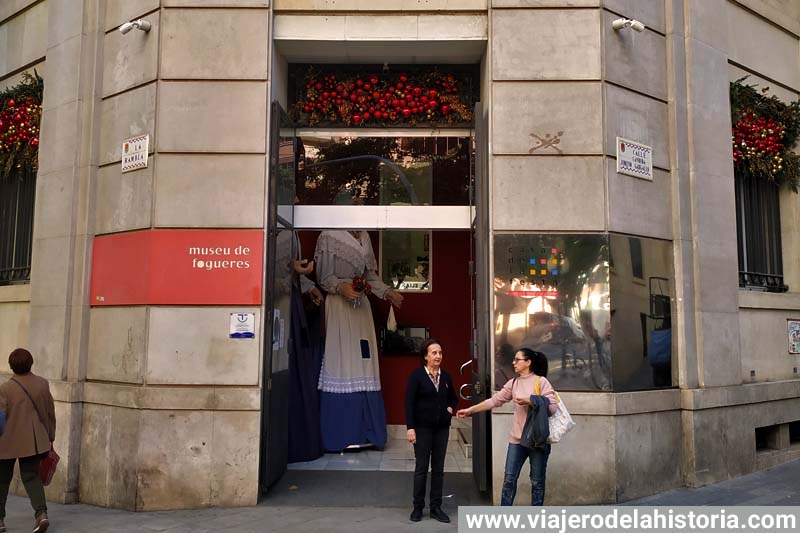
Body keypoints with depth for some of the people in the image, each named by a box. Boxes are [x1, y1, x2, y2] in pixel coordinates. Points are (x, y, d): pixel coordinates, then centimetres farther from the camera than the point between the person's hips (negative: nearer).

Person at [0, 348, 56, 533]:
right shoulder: (43, 384, -2)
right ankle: (41, 513, -11)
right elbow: (50, 413, 5)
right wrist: (50, 437, 16)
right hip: (33, 441, 2)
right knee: (32, 476, 8)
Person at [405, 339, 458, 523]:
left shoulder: (445, 376, 4)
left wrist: (451, 408, -2)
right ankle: (418, 507, 18)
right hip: (422, 428, -4)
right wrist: (410, 428, -15)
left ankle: (436, 507, 19)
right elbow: (409, 403, -11)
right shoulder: (416, 375, -10)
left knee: (438, 469, 9)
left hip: (442, 428, 4)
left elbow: (453, 398, 19)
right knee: (421, 468, 5)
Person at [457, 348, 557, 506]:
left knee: (537, 481, 8)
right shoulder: (513, 383, 6)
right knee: (509, 479, 6)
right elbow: (494, 401, 4)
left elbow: (552, 407, -15)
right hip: (517, 439, 5)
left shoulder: (541, 381, -8)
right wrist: (470, 410, -1)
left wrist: (528, 402, -20)